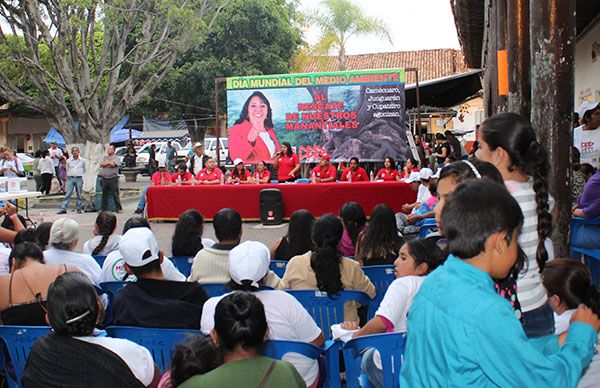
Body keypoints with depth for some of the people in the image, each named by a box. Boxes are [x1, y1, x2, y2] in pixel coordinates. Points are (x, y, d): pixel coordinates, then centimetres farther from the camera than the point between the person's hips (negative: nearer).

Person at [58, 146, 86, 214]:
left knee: (80, 195, 4)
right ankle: (63, 208, -9)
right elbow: (67, 170, 17)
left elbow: (84, 170, 17)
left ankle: (79, 209, 12)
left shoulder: (82, 160, 4)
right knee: (68, 194, -6)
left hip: (79, 179, 0)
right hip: (70, 178, 0)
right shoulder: (68, 161, 5)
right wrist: (68, 177, 14)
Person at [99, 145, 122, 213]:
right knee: (104, 195, 8)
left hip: (113, 178, -4)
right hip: (104, 178, 4)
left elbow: (113, 164, -13)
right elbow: (101, 164, 1)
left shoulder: (117, 158, 3)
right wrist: (109, 162, -5)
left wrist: (105, 164, 1)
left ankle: (119, 208, 2)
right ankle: (104, 209, 15)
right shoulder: (104, 157, 17)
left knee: (115, 194, -4)